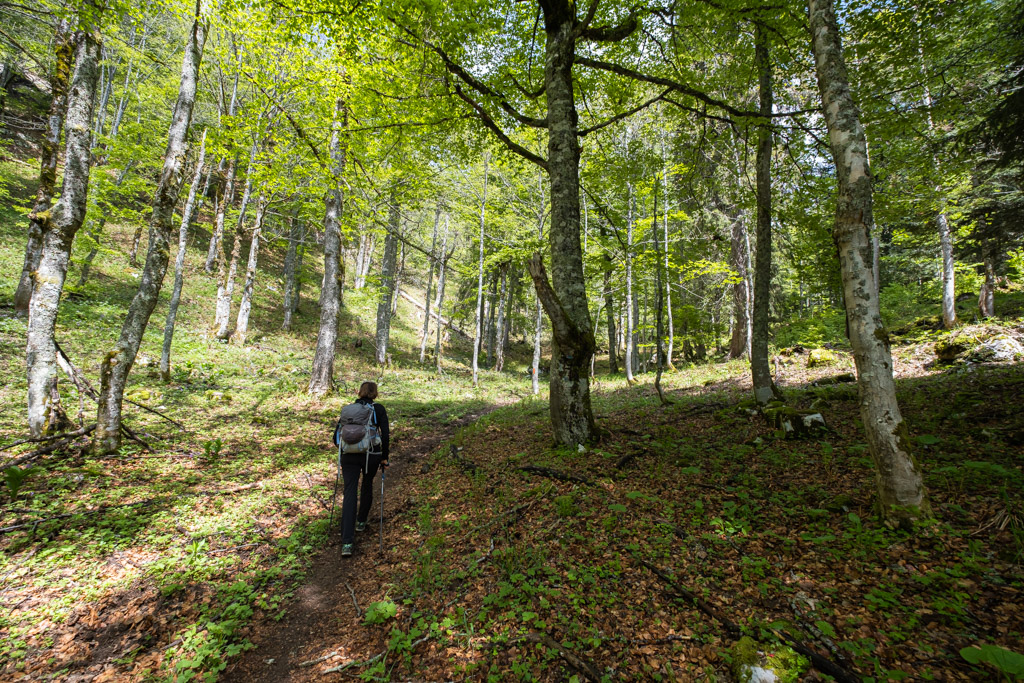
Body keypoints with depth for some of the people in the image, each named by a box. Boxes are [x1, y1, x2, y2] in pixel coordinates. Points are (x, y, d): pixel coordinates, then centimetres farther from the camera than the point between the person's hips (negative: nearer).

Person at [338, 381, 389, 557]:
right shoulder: (379, 409, -1)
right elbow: (385, 435, -7)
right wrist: (384, 457, 2)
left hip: (349, 456, 1)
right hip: (372, 455, -1)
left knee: (349, 494, 1)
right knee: (367, 485, 26)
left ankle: (347, 543, -5)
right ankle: (361, 521, 41)